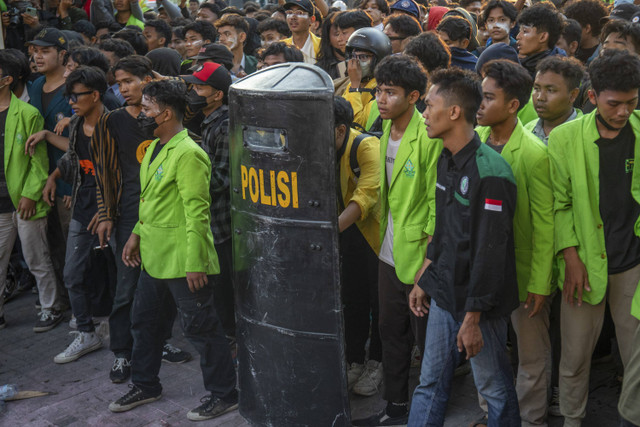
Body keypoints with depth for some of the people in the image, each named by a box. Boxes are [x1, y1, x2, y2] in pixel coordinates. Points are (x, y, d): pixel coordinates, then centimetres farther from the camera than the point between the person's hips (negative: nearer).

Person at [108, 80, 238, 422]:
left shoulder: (188, 154, -19)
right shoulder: (154, 148, 11)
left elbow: (198, 212, -22)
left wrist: (194, 263, -23)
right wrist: (137, 235, 17)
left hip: (182, 261, -10)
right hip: (154, 256, 10)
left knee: (200, 327, 1)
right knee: (145, 320, 19)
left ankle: (224, 394, 15)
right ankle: (145, 385, 37)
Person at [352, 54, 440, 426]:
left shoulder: (429, 137, -17)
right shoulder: (387, 131, 7)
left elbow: (437, 202, -17)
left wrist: (428, 261, -17)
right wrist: (383, 236, 12)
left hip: (419, 254, -8)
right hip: (389, 252, 8)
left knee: (426, 337, 7)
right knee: (392, 332, 18)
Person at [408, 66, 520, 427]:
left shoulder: (490, 173, -22)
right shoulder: (446, 160, 7)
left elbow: (491, 252, -22)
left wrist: (473, 317, -20)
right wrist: (424, 281, 17)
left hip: (480, 303, -8)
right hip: (444, 296, 8)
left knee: (494, 387, 10)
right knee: (431, 384, 15)